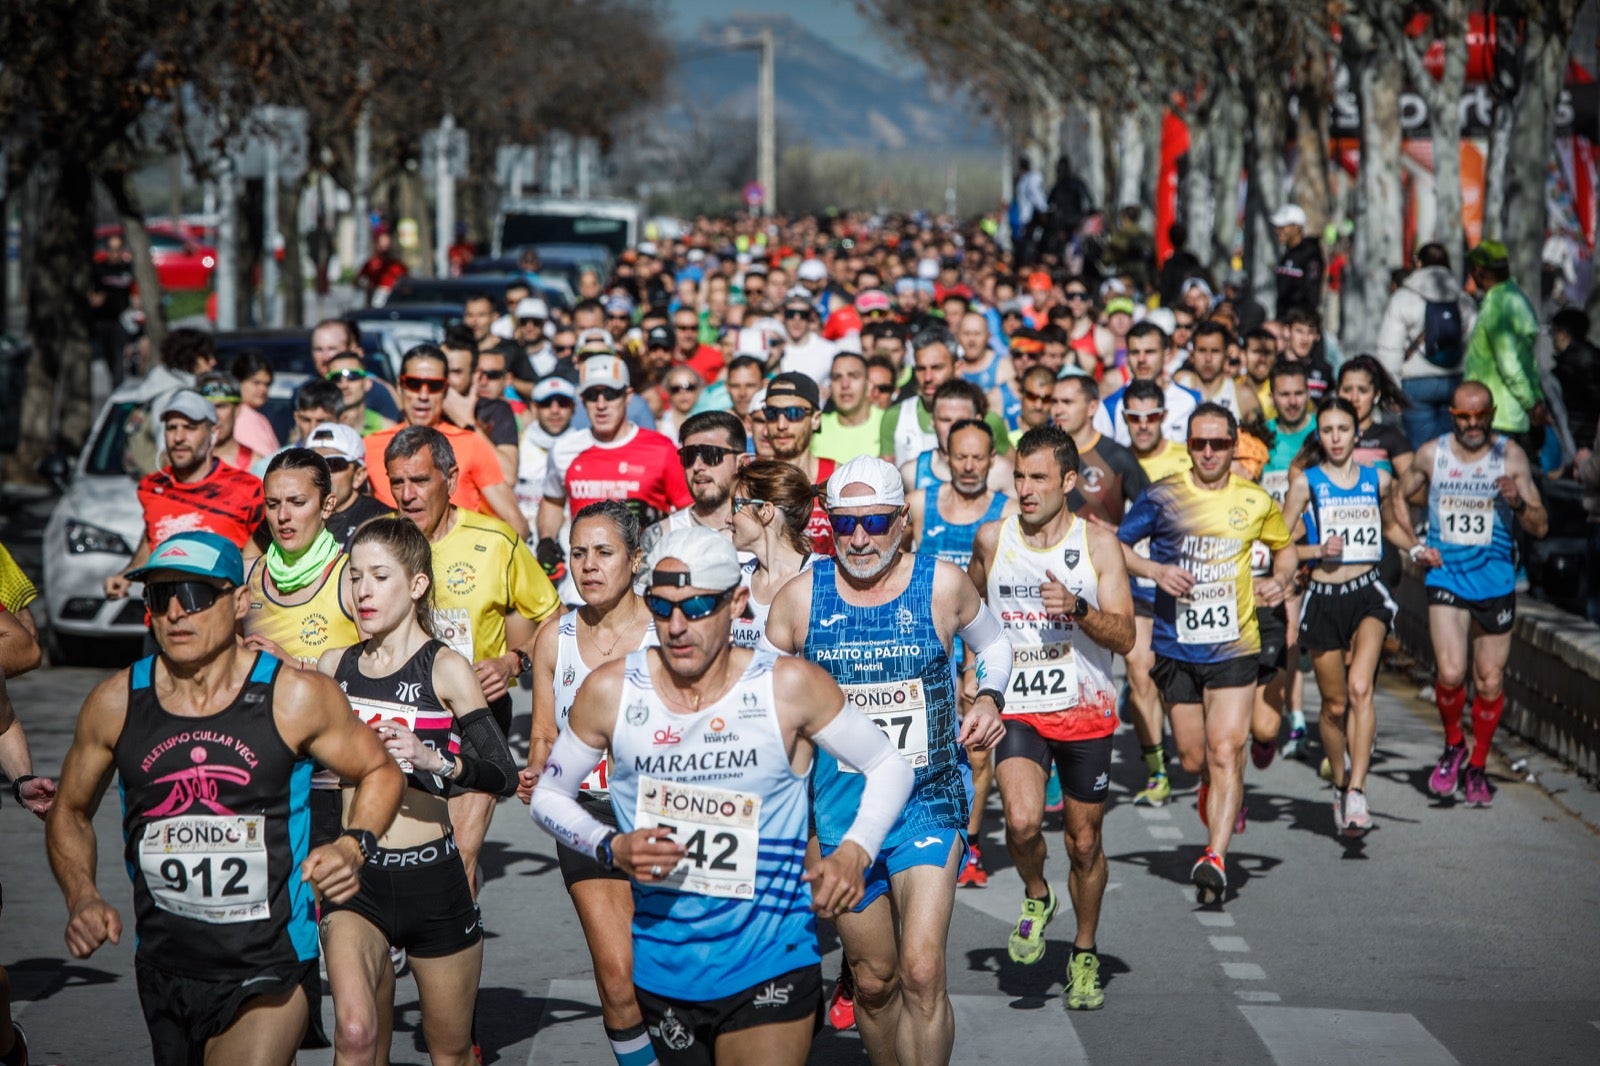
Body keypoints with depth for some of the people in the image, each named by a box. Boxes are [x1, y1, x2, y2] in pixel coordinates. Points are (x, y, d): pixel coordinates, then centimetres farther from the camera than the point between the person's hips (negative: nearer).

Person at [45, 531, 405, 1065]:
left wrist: (354, 846, -12)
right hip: (165, 972, 4)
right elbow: (69, 812, 13)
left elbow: (380, 771, 7)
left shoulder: (296, 697, -8)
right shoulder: (116, 702, -2)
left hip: (272, 971, -4)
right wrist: (82, 899, -5)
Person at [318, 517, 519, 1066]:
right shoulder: (334, 665, 6)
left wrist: (432, 758, -28)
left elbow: (504, 775, -11)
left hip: (433, 877, -2)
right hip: (356, 878, 2)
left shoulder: (445, 669, -5)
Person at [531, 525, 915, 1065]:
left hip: (769, 968, -2)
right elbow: (548, 795, 9)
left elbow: (890, 769, 3)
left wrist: (854, 852, -14)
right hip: (660, 967, 3)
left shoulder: (790, 687, -8)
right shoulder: (610, 691, -4)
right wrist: (611, 847, -9)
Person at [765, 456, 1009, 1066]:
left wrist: (990, 697, -3)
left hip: (928, 799, -1)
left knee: (921, 970, -17)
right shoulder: (800, 597, -3)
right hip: (839, 809, 2)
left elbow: (993, 644, 16)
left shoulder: (941, 584, -4)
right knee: (874, 979, 10)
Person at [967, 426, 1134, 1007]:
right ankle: (1036, 897, 9)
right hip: (1018, 709, 0)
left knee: (1084, 843, 10)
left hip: (1086, 710, 0)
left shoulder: (1098, 543, -4)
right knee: (1022, 823, -24)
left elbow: (1125, 637, -10)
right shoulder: (993, 538, 1)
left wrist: (1078, 608, -26)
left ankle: (1084, 954, 31)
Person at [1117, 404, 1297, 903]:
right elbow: (1116, 545, 4)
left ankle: (1215, 857, -17)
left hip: (1234, 649, -1)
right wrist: (1155, 570, -13)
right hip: (1175, 648, 1)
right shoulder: (1162, 497, -2)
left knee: (1225, 754, -14)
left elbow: (1285, 546, 19)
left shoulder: (1256, 502, 2)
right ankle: (1218, 793, 44)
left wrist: (1280, 579, -1)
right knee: (1193, 759, 10)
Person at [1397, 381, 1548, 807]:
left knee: (1490, 682, 6)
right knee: (1450, 674, -13)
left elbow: (1540, 527, -6)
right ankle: (1453, 746, 15)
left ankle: (1477, 767, 25)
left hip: (1496, 583, 0)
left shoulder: (1510, 456, -5)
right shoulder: (1431, 454, -2)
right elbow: (1399, 499, 17)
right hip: (1446, 578, 0)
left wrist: (1518, 502, -25)